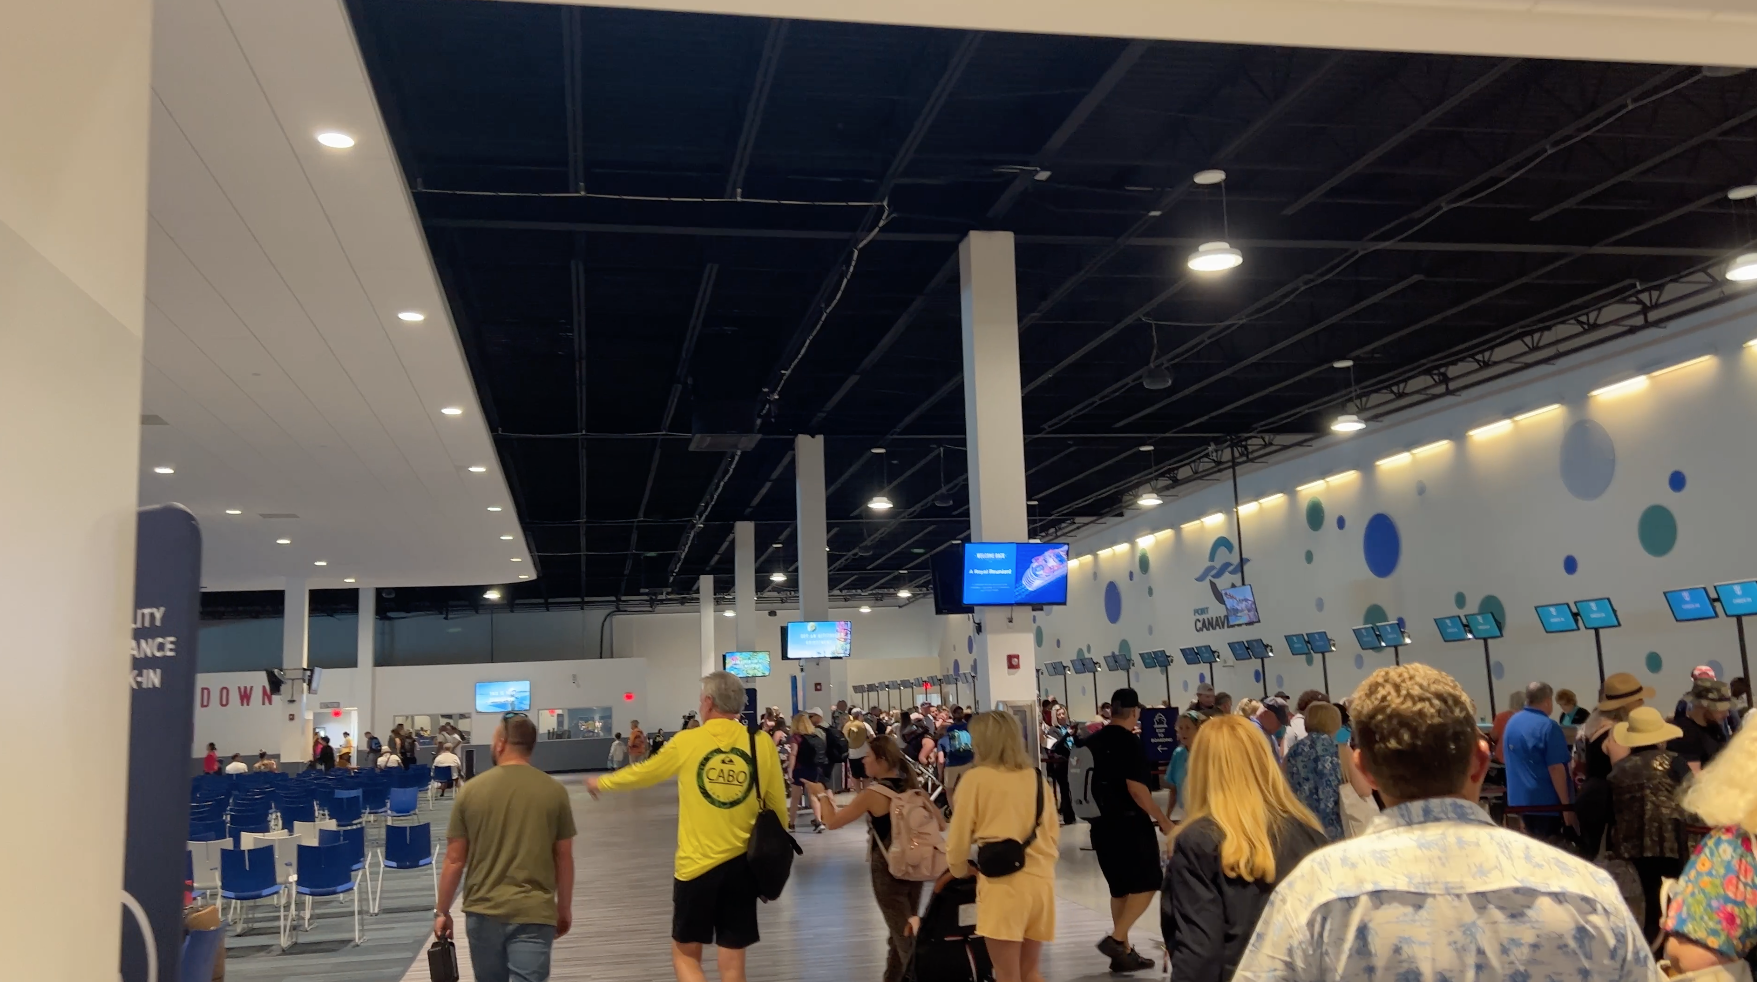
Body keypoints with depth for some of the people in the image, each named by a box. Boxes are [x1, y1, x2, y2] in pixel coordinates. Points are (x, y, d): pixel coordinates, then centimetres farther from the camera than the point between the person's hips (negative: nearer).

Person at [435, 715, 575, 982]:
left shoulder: (471, 791, -1)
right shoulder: (554, 791, -2)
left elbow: (454, 861, 1)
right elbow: (564, 859, 3)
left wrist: (442, 912, 13)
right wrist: (565, 909, 16)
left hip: (483, 911, 2)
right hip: (533, 912, -2)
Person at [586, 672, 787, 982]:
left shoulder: (687, 742, -5)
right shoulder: (762, 745, -2)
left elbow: (640, 774, 10)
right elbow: (778, 811, 6)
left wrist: (601, 783, 29)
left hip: (696, 863, -2)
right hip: (742, 863, 2)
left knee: (685, 955, 14)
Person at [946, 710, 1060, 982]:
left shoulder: (975, 778, -3)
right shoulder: (1037, 778, 10)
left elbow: (959, 838, 2)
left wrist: (960, 872, 19)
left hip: (1002, 883, -5)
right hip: (1041, 880, 5)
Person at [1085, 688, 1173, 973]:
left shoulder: (1093, 742, 9)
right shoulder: (1130, 741, -14)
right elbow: (1136, 788, -20)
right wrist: (1163, 820, -14)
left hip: (1103, 823, 7)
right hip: (1131, 823, -7)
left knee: (1120, 888, 14)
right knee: (1146, 885, 1)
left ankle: (1124, 951, 16)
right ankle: (1115, 938, -10)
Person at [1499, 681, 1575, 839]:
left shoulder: (1512, 722, 7)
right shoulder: (1548, 726, -17)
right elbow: (1555, 768, -20)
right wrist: (1566, 804, -16)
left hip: (1519, 799, 7)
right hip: (1545, 801, -7)